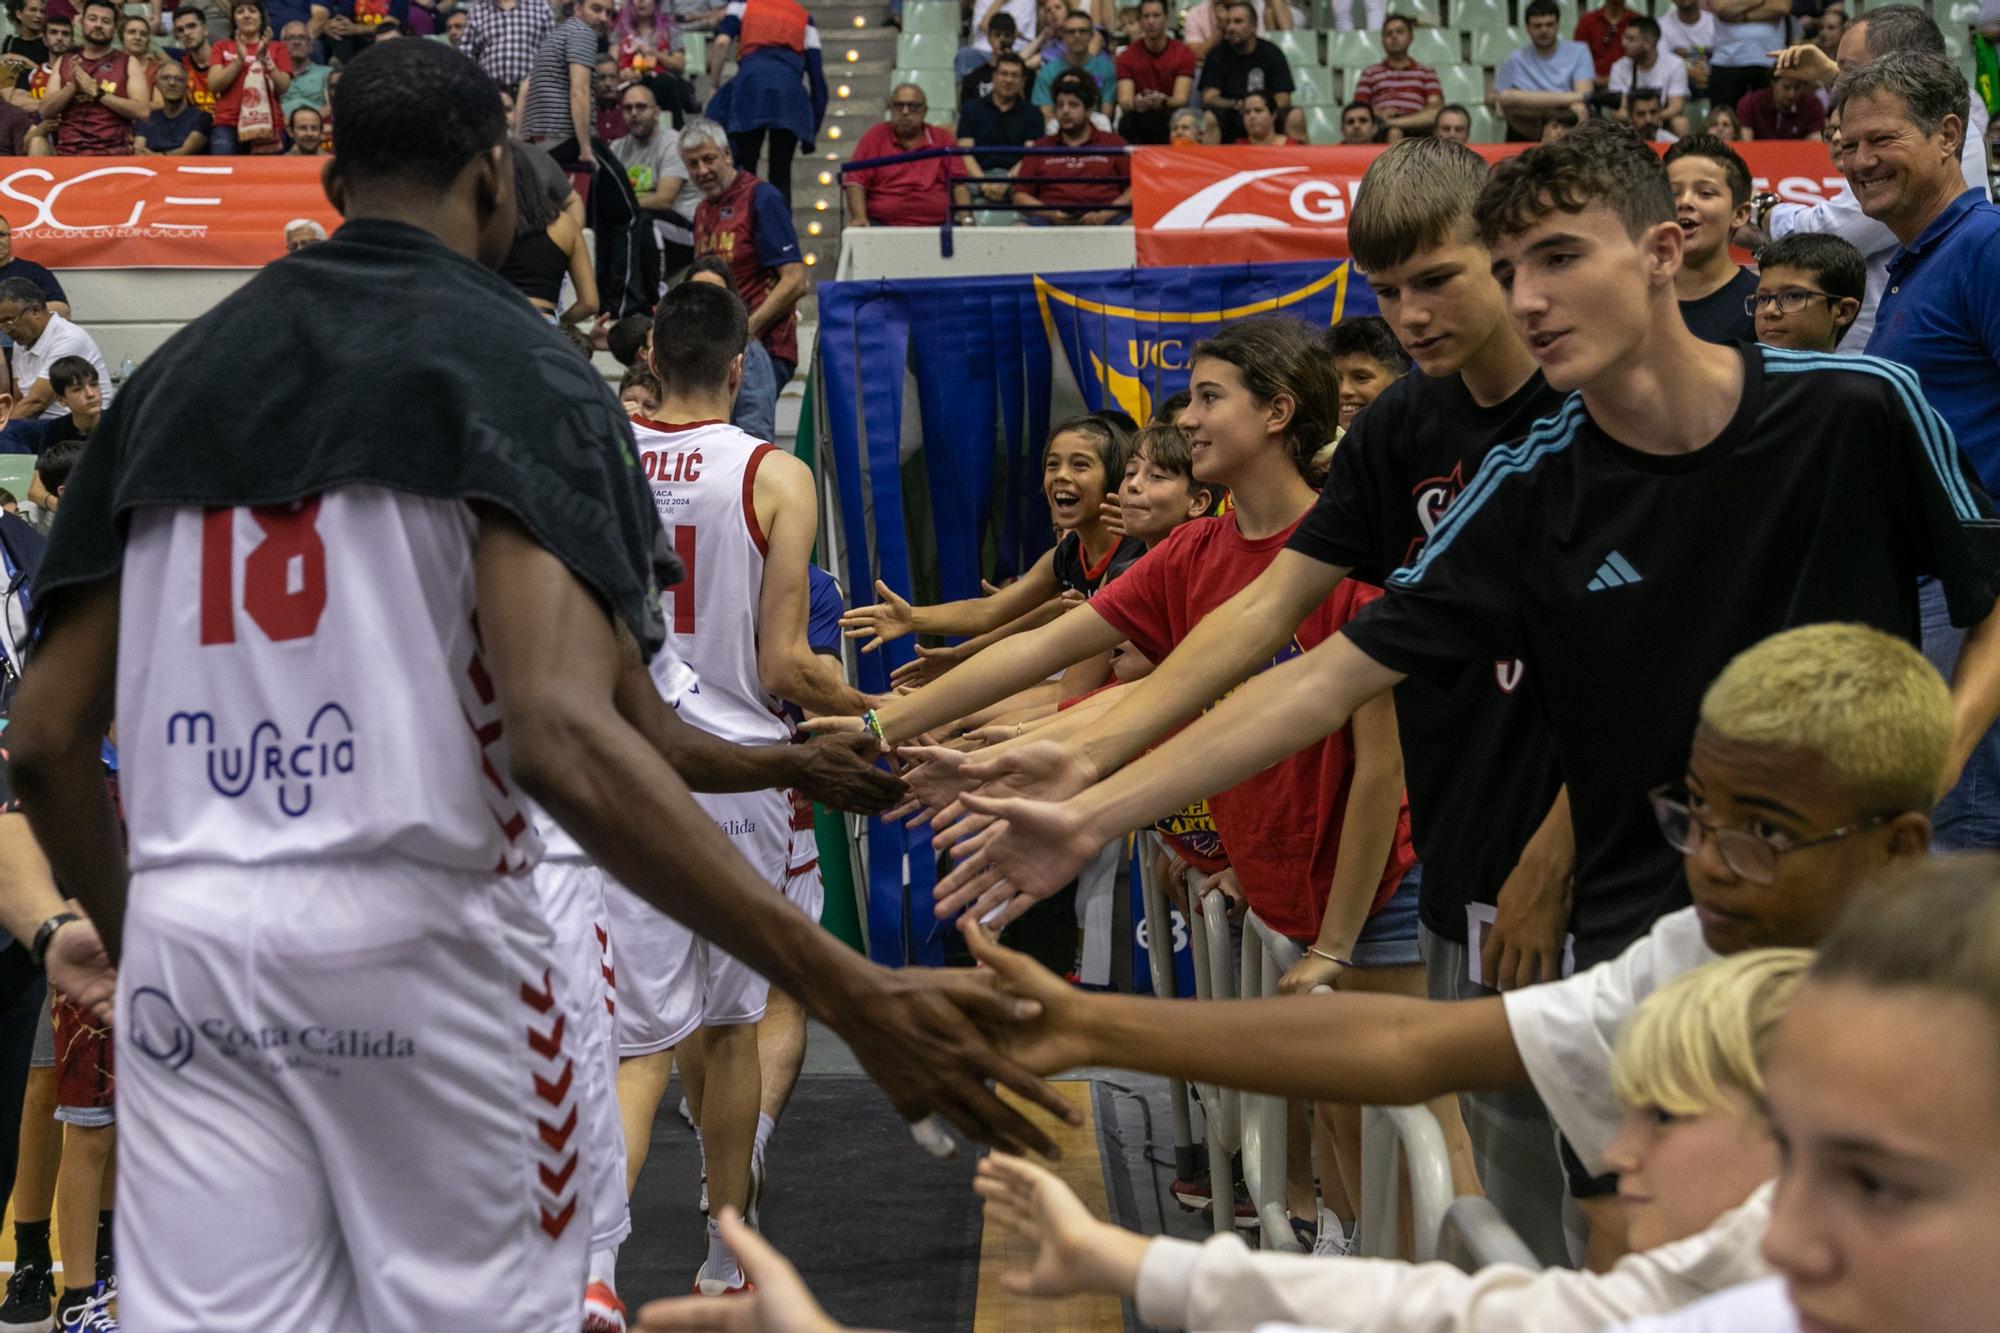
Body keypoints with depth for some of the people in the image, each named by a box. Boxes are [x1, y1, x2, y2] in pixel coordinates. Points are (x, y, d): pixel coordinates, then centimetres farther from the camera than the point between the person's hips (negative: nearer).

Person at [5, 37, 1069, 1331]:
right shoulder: (515, 362, -5)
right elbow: (565, 738, -20)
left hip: (182, 934, 4)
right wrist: (848, 991, -22)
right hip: (416, 936, -4)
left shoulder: (180, 371, 12)